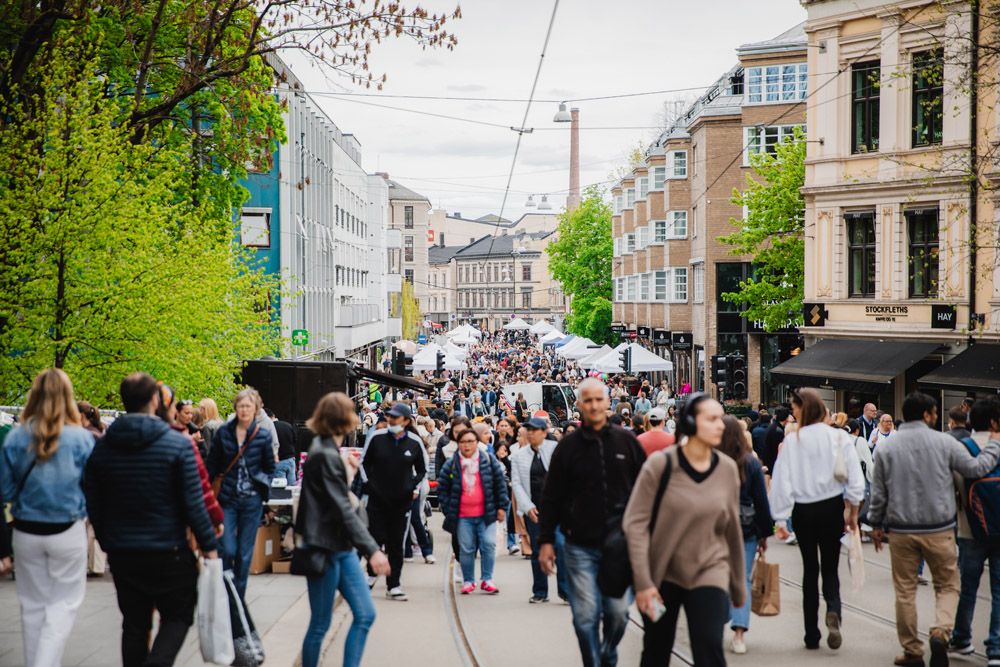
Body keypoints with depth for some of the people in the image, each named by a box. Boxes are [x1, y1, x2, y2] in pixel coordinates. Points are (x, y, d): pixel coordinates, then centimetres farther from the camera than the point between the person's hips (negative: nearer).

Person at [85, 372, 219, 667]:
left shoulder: (102, 447, 1)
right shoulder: (178, 444, -11)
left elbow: (93, 504, 7)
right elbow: (194, 504, -12)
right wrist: (209, 545, -3)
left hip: (121, 553, 4)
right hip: (169, 551, -4)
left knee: (134, 624, 13)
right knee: (178, 617, 7)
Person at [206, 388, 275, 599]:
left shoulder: (263, 435, -1)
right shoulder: (224, 432, 0)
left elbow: (269, 467, 11)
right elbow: (212, 464, 6)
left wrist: (262, 486, -1)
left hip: (252, 501, 0)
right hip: (227, 498, 0)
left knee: (245, 552, 6)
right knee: (227, 549, -9)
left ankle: (238, 596, 17)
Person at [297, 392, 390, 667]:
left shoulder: (329, 450, 12)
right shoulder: (326, 456, -17)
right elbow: (343, 510, -22)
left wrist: (347, 468, 15)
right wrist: (372, 551, -25)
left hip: (342, 547, 9)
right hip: (324, 549, -9)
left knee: (365, 615, 3)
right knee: (320, 624, 1)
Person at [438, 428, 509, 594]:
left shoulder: (489, 460, 2)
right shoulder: (451, 465, 3)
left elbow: (500, 484, 6)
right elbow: (442, 488, 9)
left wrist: (501, 507, 3)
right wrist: (448, 510, 3)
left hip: (486, 514, 0)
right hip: (463, 517, 0)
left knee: (488, 545, -7)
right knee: (466, 549, 3)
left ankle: (486, 580, 4)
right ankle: (468, 581, 16)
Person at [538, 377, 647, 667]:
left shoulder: (626, 442, 3)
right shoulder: (568, 446, 1)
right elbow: (551, 498, 4)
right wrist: (546, 541, 1)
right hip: (581, 547, -1)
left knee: (618, 612, 4)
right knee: (586, 616, -2)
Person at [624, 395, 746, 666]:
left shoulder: (727, 468, -2)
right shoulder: (660, 465, -12)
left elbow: (732, 528, 7)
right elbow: (635, 523, -12)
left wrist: (738, 584, 13)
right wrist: (643, 582, -18)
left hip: (709, 572, 1)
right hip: (661, 575, -1)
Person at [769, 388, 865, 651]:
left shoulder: (792, 440, -10)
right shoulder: (838, 437, -6)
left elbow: (782, 480, -11)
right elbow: (855, 478, -7)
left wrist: (781, 519, -6)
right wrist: (852, 511, 4)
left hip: (803, 510, -1)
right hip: (832, 508, 1)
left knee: (810, 569, 12)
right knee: (830, 568, 13)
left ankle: (812, 634, 13)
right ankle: (833, 612, -16)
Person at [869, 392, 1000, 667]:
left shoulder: (885, 448, -1)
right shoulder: (944, 442, -7)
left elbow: (878, 492, 3)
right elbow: (975, 468, -1)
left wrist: (876, 524, 15)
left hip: (901, 530, 2)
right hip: (939, 530, -1)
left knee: (905, 591, 10)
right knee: (947, 585, 12)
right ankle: (941, 631, -13)